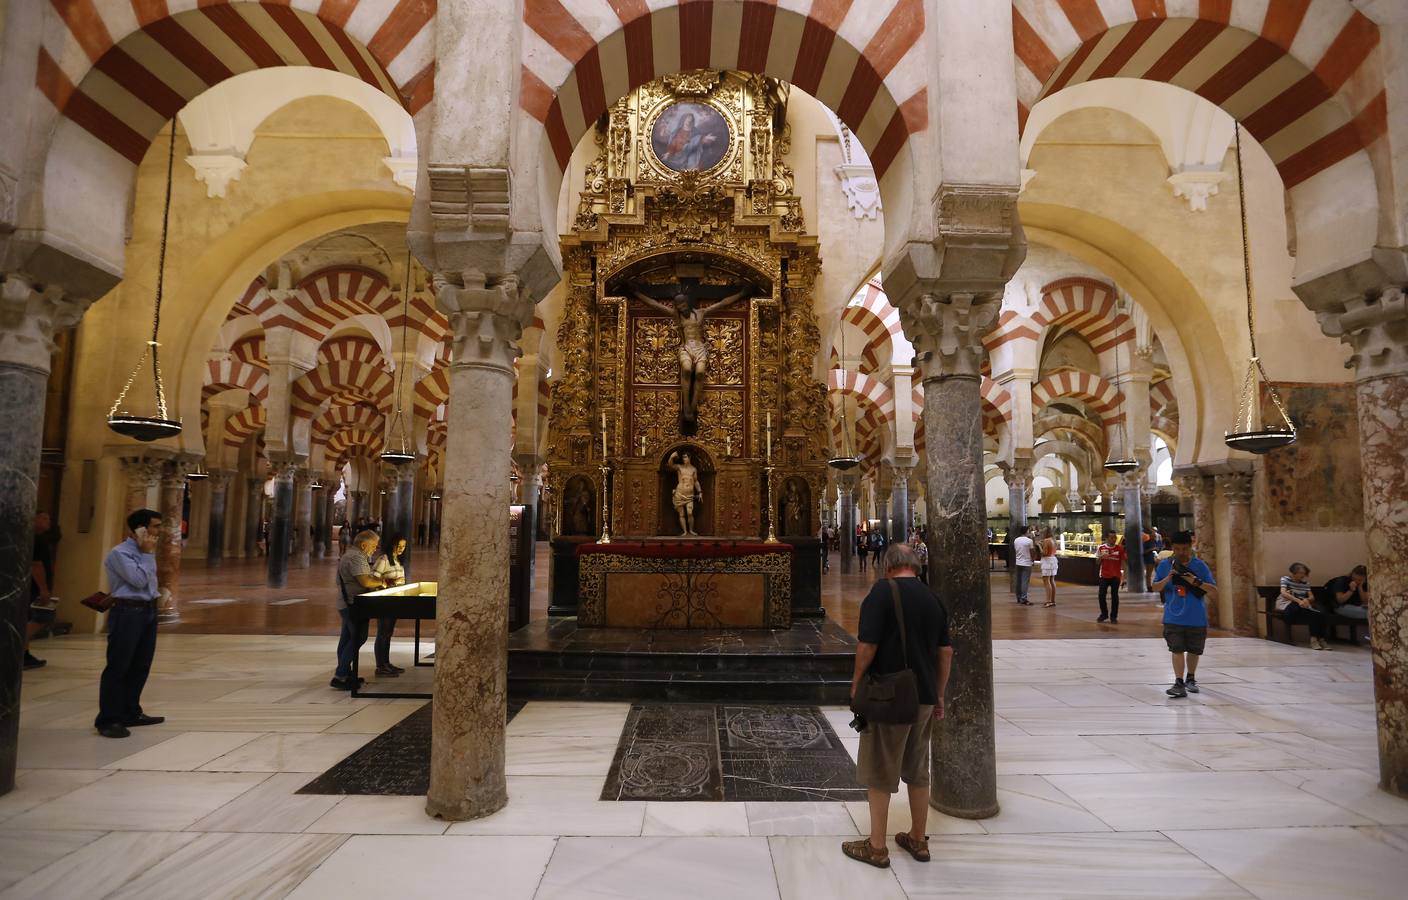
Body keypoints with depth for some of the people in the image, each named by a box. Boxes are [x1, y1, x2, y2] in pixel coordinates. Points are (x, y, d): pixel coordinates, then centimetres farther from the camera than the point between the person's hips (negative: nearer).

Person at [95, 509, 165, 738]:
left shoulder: (143, 552, 14)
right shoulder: (119, 553, -12)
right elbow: (139, 579, -19)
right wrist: (149, 554, -14)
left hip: (148, 610, 9)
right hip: (127, 612, -9)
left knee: (140, 666, 14)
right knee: (118, 667, -3)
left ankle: (131, 713, 25)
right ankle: (108, 719, 5)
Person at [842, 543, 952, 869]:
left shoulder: (882, 592, -14)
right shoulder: (932, 597, 5)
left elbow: (867, 645, -20)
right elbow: (946, 651, 9)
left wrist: (856, 683, -6)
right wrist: (938, 695, 17)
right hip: (925, 697, 6)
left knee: (880, 773, 6)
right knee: (918, 771, 19)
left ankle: (876, 847, 16)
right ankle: (917, 840, 31)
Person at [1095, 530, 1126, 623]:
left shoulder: (1120, 548, -4)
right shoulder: (1101, 548, -1)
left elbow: (1123, 562, -2)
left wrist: (1123, 576, -8)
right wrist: (1101, 557, -16)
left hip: (1116, 576, -1)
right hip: (1104, 575, 1)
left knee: (1114, 596, 3)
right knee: (1101, 595, 1)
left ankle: (1113, 617, 14)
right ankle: (1104, 614, 20)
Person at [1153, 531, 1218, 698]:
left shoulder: (1200, 565, -5)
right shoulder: (1165, 565, -1)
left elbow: (1214, 590, -5)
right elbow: (1155, 587, 3)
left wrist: (1196, 582, -22)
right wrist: (1167, 579, -17)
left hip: (1196, 618, 1)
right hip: (1173, 617, -1)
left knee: (1194, 650, 15)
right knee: (1177, 650, -6)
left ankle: (1191, 679, 35)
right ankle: (1179, 684, -5)